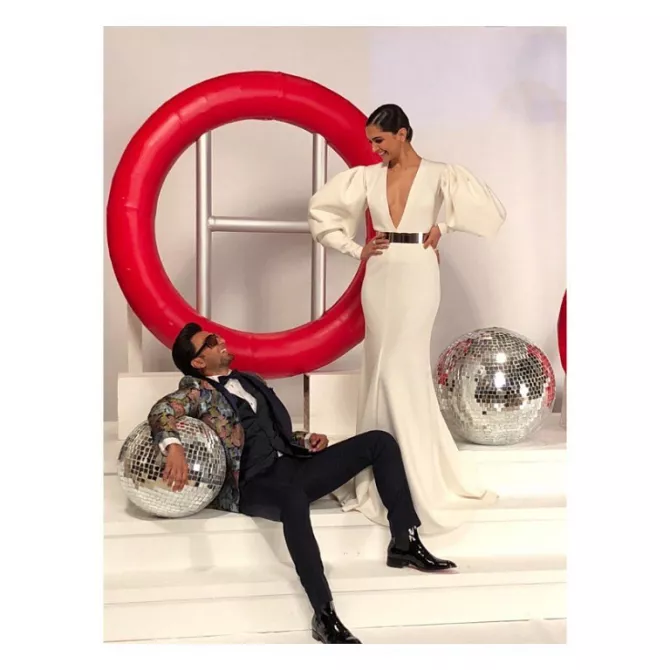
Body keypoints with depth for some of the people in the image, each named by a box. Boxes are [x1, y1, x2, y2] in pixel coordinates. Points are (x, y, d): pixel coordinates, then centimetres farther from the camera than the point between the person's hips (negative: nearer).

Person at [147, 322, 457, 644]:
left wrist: (306, 440, 8)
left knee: (379, 441, -4)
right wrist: (174, 447, -37)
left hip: (293, 464, 8)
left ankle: (405, 543, -3)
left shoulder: (251, 381, 25)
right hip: (254, 484, -7)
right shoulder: (197, 391, 3)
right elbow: (160, 411, -16)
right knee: (294, 498, -43)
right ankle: (325, 615, -38)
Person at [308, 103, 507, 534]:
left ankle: (417, 477, 7)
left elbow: (490, 208, -4)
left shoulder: (438, 174, -1)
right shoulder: (367, 177, 7)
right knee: (383, 369, 7)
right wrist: (355, 249, 5)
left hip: (418, 277, -4)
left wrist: (442, 227, -5)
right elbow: (322, 208, 11)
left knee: (403, 369, -5)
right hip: (380, 277, 4)